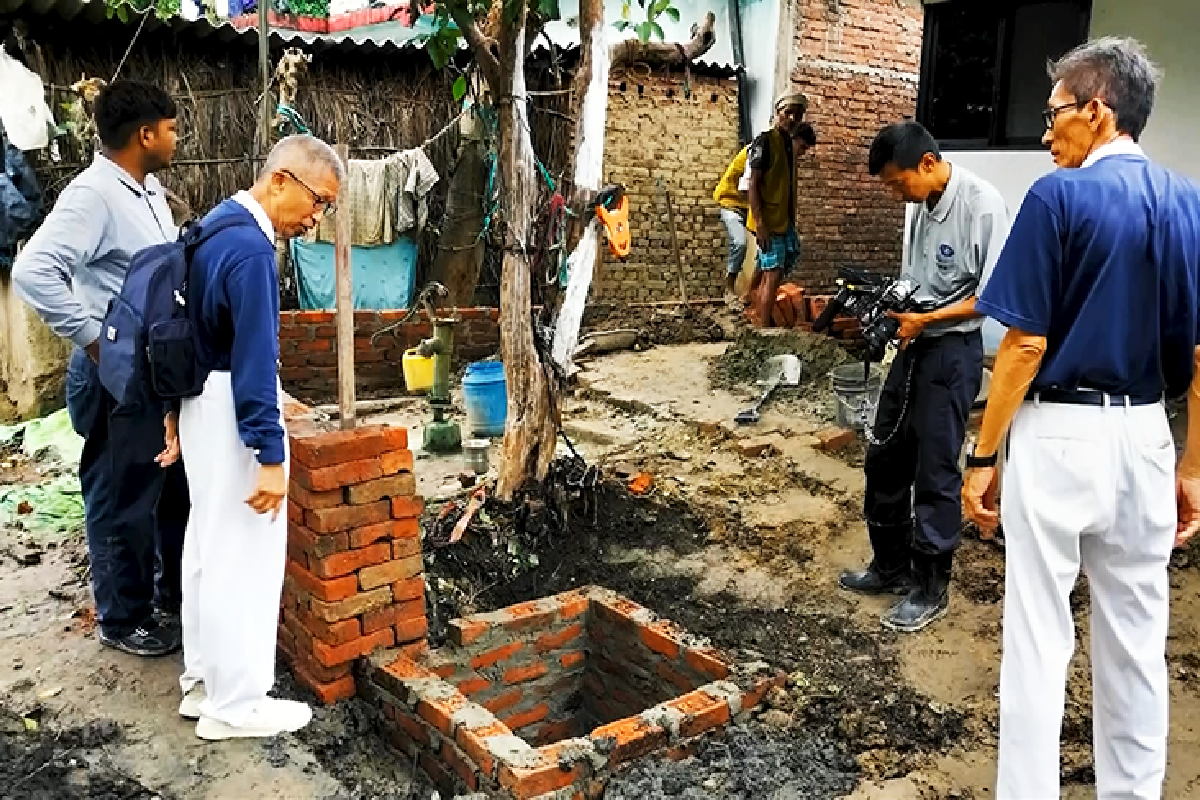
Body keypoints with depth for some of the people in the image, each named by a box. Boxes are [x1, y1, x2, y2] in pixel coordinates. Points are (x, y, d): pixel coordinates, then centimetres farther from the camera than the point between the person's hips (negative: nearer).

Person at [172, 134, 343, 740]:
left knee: (210, 547, 17)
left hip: (204, 404, 10)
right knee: (243, 557, 0)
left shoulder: (219, 224, 10)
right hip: (233, 415, -10)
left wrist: (180, 413, 22)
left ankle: (203, 679, 30)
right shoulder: (250, 248, -21)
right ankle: (235, 704, 12)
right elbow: (255, 360, -25)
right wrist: (269, 455, -23)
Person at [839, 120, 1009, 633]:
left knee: (935, 471, 1)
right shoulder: (921, 204, 7)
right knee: (884, 458, 13)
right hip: (912, 345, 8)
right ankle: (891, 567, 30)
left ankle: (931, 589, 18)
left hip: (953, 351, -8)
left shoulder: (982, 204, -16)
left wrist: (925, 319, -18)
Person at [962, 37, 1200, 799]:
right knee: (1137, 637, 17)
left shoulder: (1059, 197, -11)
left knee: (1039, 637, 4)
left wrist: (984, 455, -7)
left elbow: (1027, 344, -14)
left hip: (1059, 434, -6)